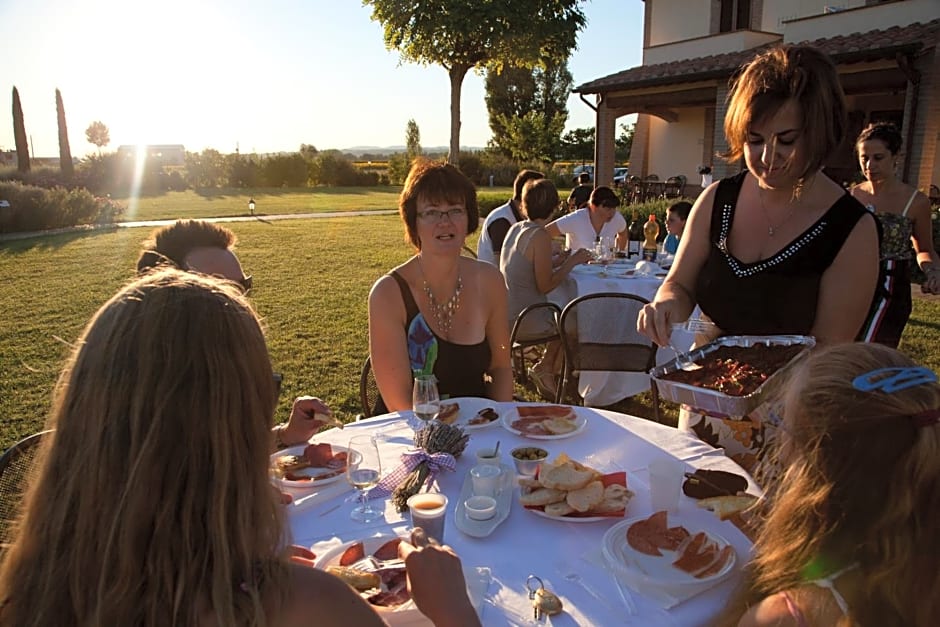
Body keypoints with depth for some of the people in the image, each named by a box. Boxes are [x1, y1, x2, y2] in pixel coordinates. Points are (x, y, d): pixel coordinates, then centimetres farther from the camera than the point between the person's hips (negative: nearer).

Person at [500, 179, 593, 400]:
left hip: (508, 314, 8)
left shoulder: (515, 229, 6)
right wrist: (572, 261, -9)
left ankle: (545, 366, 30)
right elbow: (545, 286, -19)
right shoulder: (540, 236, -19)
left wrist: (564, 260, 14)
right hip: (525, 321, -8)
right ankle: (547, 370, 20)